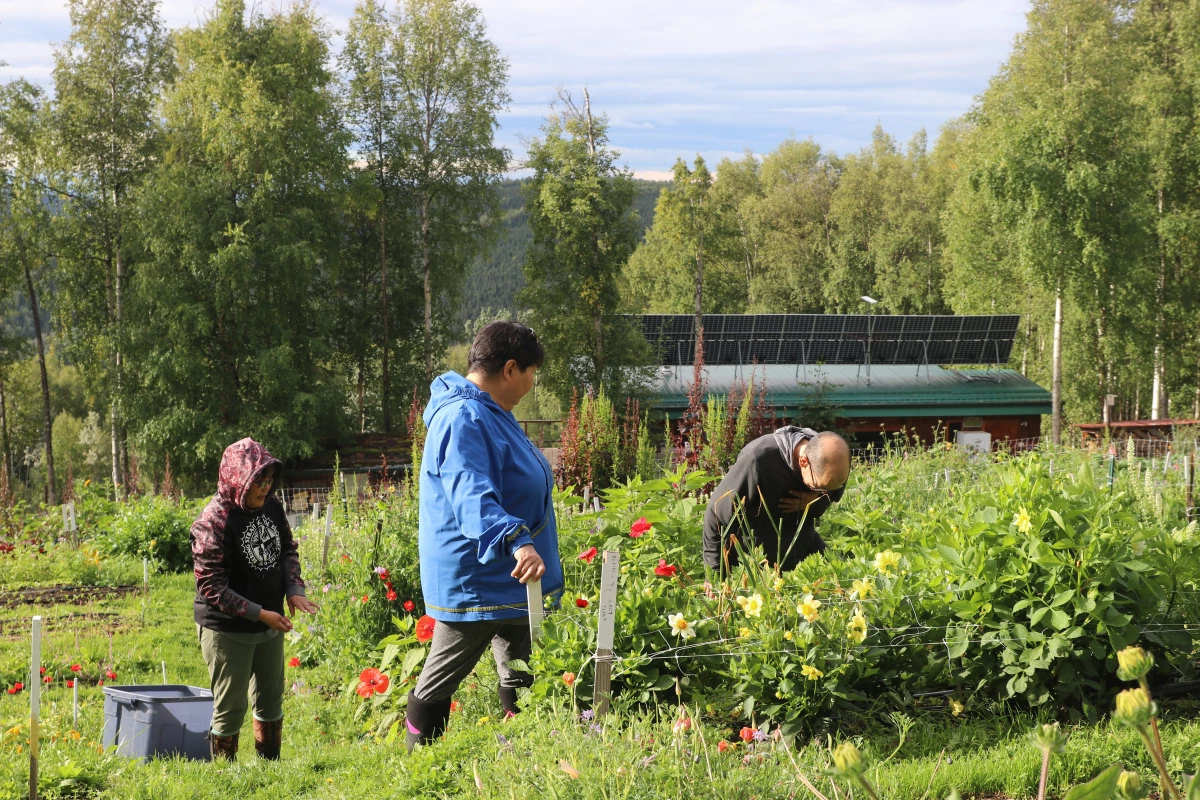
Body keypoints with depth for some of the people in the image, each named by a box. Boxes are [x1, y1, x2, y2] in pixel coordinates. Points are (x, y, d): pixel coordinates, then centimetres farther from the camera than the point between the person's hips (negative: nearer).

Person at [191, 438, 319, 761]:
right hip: (227, 630, -7)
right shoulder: (213, 522, -23)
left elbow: (287, 550, 12)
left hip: (270, 626, 7)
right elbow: (211, 585, -22)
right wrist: (259, 613, -24)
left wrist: (294, 590, -6)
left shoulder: (271, 505, -3)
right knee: (230, 709, 3)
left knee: (271, 700, 18)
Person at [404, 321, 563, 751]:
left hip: (506, 580, 11)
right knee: (437, 687, 1)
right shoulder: (464, 420, -22)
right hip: (472, 582, -11)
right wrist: (516, 541, -51)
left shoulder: (489, 413, 13)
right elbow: (472, 497, -38)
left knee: (519, 683, 15)